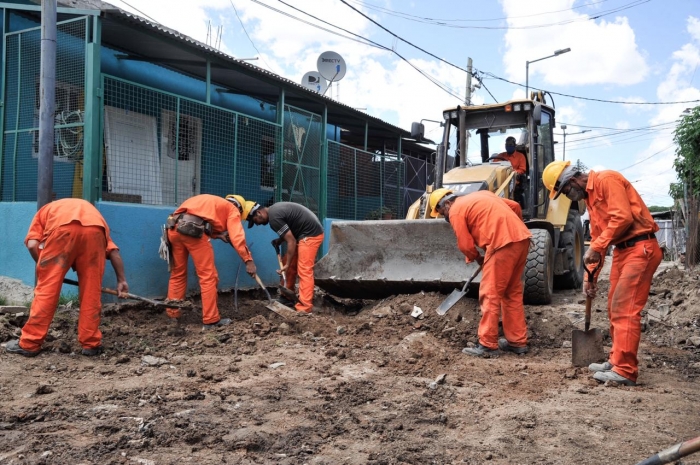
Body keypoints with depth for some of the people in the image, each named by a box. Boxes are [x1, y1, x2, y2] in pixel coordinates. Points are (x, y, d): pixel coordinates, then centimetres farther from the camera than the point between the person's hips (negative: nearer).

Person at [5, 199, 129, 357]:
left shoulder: (45, 210, 39)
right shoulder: (91, 210, 42)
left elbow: (32, 244, 16)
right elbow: (113, 251, 26)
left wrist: (45, 267, 30)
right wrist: (121, 280, 26)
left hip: (63, 227, -2)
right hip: (94, 228, 2)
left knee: (47, 287, 10)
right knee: (91, 291, 14)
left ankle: (29, 343, 17)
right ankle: (91, 344, 18)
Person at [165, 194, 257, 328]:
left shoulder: (211, 202, 37)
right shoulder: (232, 209, 17)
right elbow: (237, 237, 1)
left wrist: (219, 234, 17)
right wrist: (248, 260, -2)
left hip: (174, 227, 7)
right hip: (193, 229, -7)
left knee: (177, 274, 19)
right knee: (208, 276, 1)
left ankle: (173, 316, 24)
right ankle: (211, 320, 4)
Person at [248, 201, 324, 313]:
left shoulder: (274, 217, -19)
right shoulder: (273, 210, 11)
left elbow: (291, 241, -19)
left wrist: (287, 265, -14)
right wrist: (279, 240, 7)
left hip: (311, 234, -11)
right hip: (306, 233, 11)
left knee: (304, 271, -15)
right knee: (290, 265, 16)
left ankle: (304, 308, -18)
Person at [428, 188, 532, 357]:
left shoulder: (455, 211, 2)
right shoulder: (481, 195, 25)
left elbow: (465, 245, -1)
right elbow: (515, 207, 25)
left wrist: (476, 258, 18)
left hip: (503, 243, -9)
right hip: (522, 237, 9)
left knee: (490, 294, 0)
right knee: (513, 293, 17)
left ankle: (487, 345, 3)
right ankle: (517, 341, 22)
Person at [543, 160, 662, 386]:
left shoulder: (607, 180, -12)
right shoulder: (589, 197, 17)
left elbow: (623, 217, -23)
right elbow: (597, 237, 20)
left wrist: (596, 248, -18)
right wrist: (589, 275, 17)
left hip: (641, 248, -10)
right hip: (622, 250, 10)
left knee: (625, 309, -11)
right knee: (615, 308, 13)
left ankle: (625, 370, -8)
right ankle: (617, 360, 23)